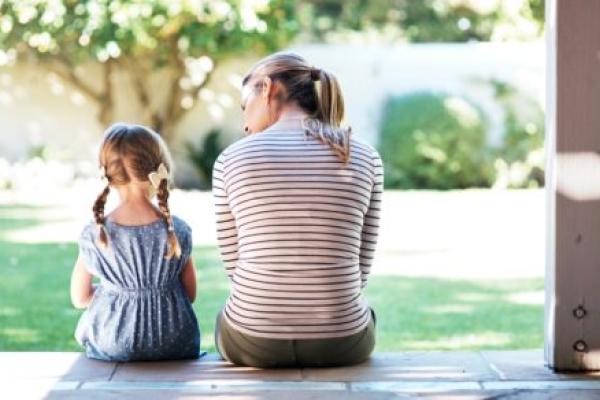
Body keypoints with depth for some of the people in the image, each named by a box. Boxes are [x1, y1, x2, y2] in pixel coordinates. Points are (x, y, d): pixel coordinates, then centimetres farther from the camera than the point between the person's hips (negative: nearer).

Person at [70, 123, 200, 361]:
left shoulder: (93, 235, -11)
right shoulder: (178, 231, -10)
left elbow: (79, 299, 1)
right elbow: (190, 295, 0)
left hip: (111, 348, 0)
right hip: (174, 348, 1)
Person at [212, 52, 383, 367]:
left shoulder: (231, 159, -5)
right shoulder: (365, 159, -1)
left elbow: (234, 263, 2)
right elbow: (360, 267, 4)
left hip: (253, 342, -1)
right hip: (341, 344, 1)